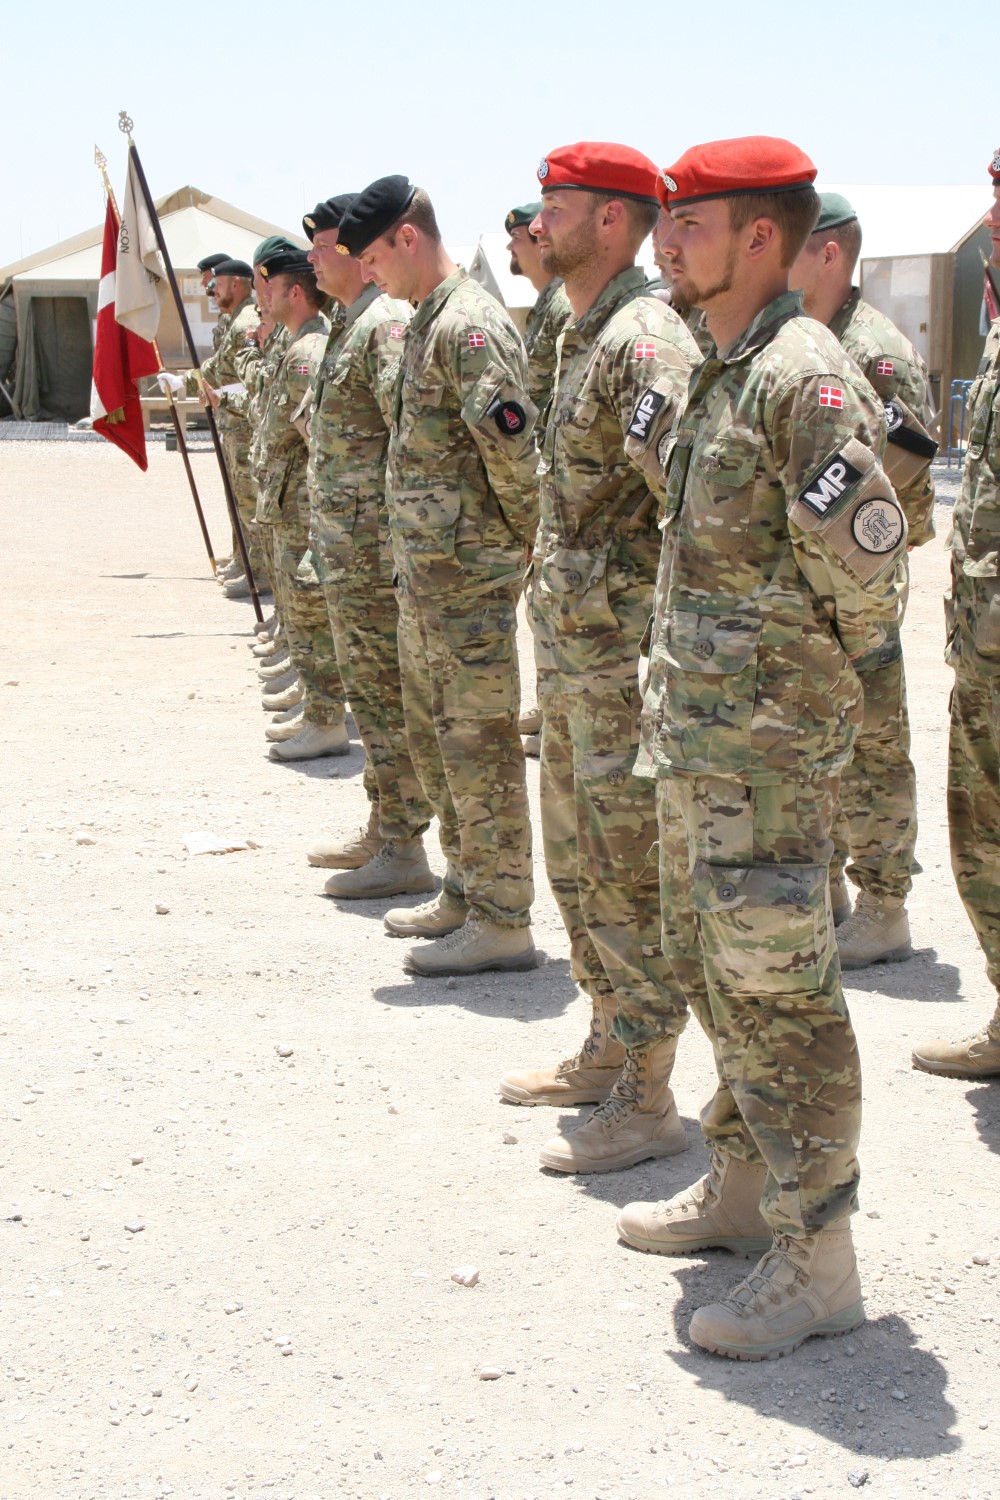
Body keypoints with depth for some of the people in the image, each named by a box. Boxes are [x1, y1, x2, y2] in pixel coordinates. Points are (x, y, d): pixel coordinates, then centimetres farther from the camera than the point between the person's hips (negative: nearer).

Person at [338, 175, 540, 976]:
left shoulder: (471, 324, -17)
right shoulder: (429, 320, 16)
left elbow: (512, 446, -23)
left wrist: (523, 544, -12)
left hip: (469, 573, -10)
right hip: (427, 571, 10)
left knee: (479, 742, -5)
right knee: (434, 735, 17)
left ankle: (503, 921, 2)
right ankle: (467, 892, 29)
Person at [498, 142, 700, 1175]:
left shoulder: (646, 338, -18)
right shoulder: (583, 336, 14)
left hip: (626, 656, -10)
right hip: (568, 651, 10)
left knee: (630, 879, -3)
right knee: (578, 864, 19)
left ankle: (647, 1101, 6)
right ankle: (608, 1052, 32)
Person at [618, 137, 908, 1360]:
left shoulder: (803, 373, -18)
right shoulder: (719, 372, 13)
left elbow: (864, 544, -24)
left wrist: (841, 644, -7)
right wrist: (677, 690, 15)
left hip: (768, 734, -10)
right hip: (695, 728, 10)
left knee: (775, 984, -5)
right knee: (711, 970, 19)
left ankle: (817, 1258, 3)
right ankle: (745, 1186, 34)